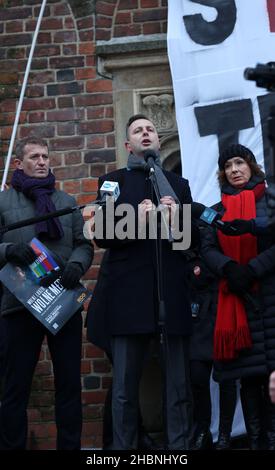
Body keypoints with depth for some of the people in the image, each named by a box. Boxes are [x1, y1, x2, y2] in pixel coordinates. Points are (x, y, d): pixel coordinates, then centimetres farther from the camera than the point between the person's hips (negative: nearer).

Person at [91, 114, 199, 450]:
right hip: (130, 294, -2)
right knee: (125, 388, 0)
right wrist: (135, 222, -15)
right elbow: (102, 236, 1)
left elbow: (193, 237, 12)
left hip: (173, 294, 2)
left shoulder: (179, 184, 18)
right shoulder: (113, 181, 12)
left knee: (178, 387, 2)